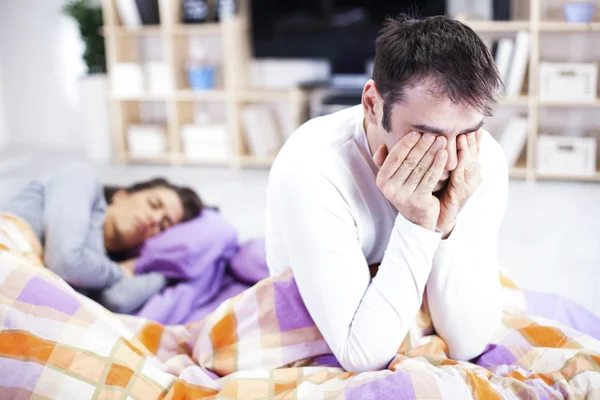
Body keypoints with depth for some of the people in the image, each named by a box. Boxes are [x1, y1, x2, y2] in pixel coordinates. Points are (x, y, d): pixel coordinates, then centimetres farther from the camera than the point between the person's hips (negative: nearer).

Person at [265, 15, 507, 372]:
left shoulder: (485, 160, -20)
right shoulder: (310, 171, -30)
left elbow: (467, 343, -19)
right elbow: (364, 355, -28)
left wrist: (445, 225, -32)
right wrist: (417, 226, -34)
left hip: (411, 333, 3)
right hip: (316, 348, -2)